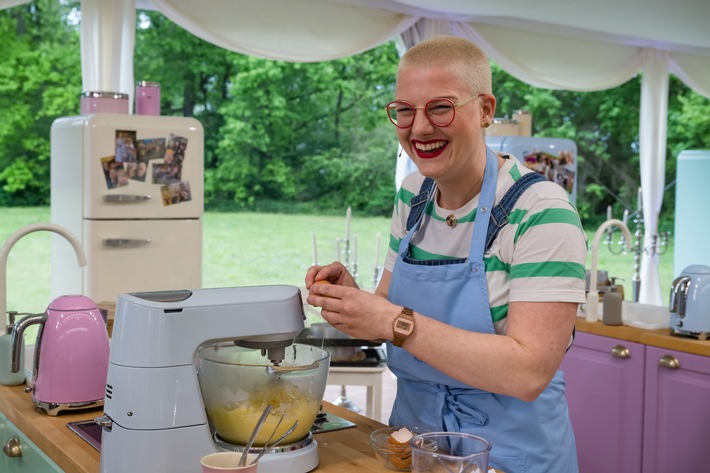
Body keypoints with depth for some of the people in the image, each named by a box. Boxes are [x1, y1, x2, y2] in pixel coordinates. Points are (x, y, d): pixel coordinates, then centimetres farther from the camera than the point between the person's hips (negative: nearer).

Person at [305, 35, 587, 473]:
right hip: (412, 429, 6)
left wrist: (396, 322, -30)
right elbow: (392, 311, 7)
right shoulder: (413, 194, -1)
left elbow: (529, 373, -27)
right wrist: (353, 298, -14)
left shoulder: (541, 212, -21)